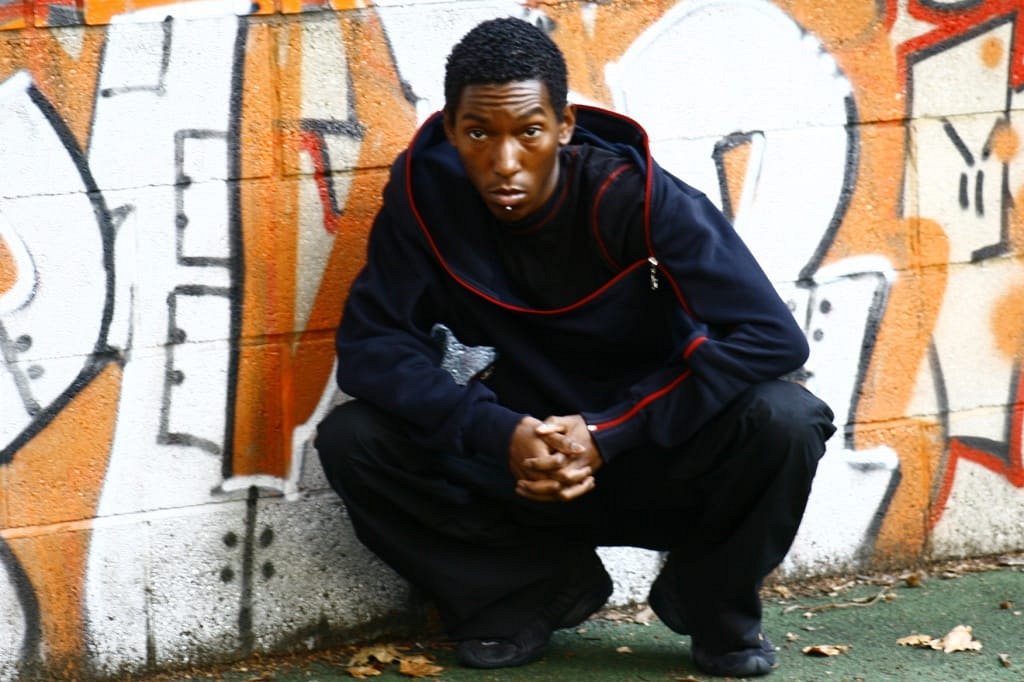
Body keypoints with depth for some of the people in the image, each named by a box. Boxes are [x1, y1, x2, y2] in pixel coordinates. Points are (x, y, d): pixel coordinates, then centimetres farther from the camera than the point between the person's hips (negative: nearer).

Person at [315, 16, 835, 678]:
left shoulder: (634, 194, -21)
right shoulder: (425, 188, -15)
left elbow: (773, 336, -26)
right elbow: (370, 344, -14)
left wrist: (606, 434, -30)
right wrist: (500, 433, -30)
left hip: (646, 458, -2)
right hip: (512, 464, 2)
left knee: (785, 420, -31)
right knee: (351, 439, -22)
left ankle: (711, 599, -1)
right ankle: (543, 586, -1)